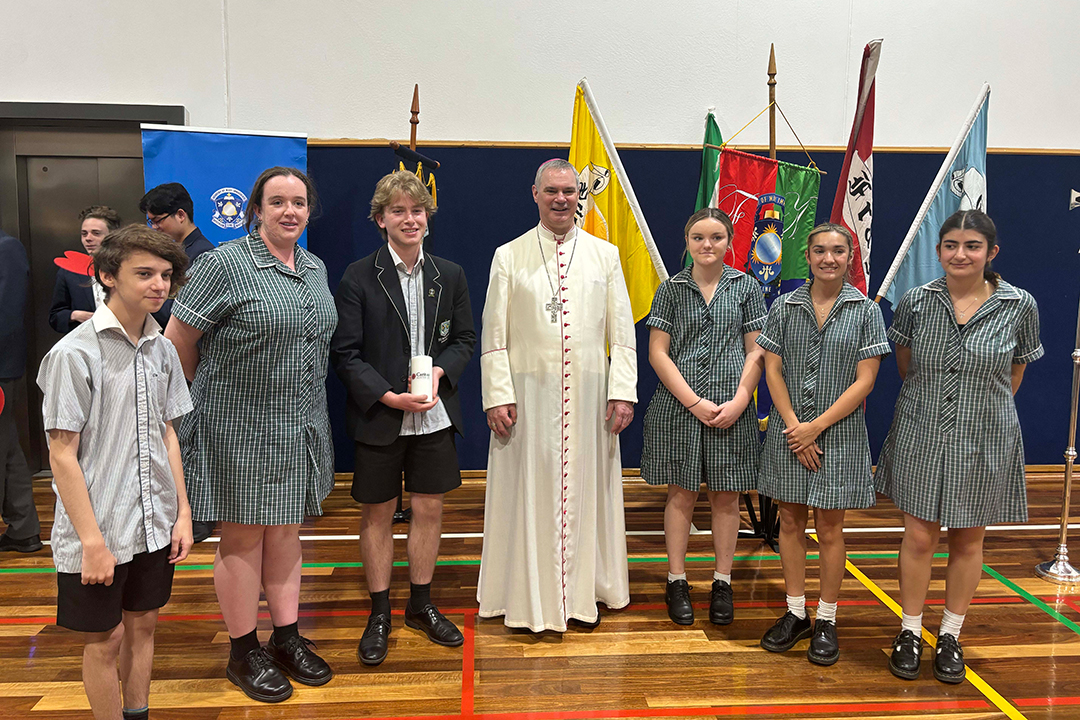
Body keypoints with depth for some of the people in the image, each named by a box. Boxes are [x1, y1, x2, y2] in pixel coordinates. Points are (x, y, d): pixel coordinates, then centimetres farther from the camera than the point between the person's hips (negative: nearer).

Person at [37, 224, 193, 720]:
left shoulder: (162, 350, 4)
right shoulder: (75, 353, -15)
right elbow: (62, 455, -14)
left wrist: (183, 513, 8)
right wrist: (92, 540, -16)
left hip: (155, 525, 6)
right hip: (98, 530, -5)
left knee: (142, 624, 18)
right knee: (105, 638, 9)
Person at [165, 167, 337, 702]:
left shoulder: (315, 269, 9)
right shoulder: (224, 264, -12)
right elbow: (177, 341, -7)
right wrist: (208, 393, 5)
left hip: (300, 427, 6)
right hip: (240, 427, -6)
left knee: (286, 530, 14)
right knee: (243, 537, 5)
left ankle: (287, 637, 28)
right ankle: (243, 652, 20)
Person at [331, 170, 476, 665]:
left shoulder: (450, 275, 6)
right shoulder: (358, 277, -5)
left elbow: (464, 339, 10)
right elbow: (345, 352, -7)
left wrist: (440, 372, -10)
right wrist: (388, 396, -17)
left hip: (434, 416, 3)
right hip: (378, 417, -3)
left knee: (429, 508, 10)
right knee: (378, 514, 8)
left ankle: (421, 604, 29)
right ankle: (379, 614, 25)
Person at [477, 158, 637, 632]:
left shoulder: (605, 254, 8)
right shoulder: (509, 257, 4)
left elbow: (621, 332, 6)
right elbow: (494, 336, 1)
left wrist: (623, 392, -3)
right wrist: (497, 396, -8)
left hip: (588, 394, 2)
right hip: (528, 394, -1)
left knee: (586, 490, 9)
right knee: (529, 493, 4)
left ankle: (585, 592, 25)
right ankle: (529, 597, 19)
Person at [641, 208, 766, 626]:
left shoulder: (746, 287, 5)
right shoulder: (671, 289, 3)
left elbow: (757, 351, 4)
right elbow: (657, 353, -2)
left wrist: (739, 401, -9)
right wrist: (694, 402, -10)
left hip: (732, 409, 1)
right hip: (678, 407, -1)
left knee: (726, 496, 8)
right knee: (681, 494, 7)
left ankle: (722, 583, 21)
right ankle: (677, 581, 19)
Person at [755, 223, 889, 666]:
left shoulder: (866, 310, -2)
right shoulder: (785, 307, 3)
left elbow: (864, 381, -7)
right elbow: (773, 370, 1)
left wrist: (816, 426, -12)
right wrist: (794, 427, -10)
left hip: (839, 432, -2)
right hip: (789, 430, 2)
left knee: (829, 528, 5)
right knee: (791, 521, 9)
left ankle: (826, 621, 19)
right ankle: (795, 615, 23)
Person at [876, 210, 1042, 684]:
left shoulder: (1019, 307, -5)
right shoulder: (916, 302, -4)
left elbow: (1013, 375, 9)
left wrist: (983, 410, 11)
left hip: (984, 441, 0)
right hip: (922, 436, 0)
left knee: (968, 540, 11)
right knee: (918, 537, 4)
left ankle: (951, 636, 29)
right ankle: (910, 633, 22)